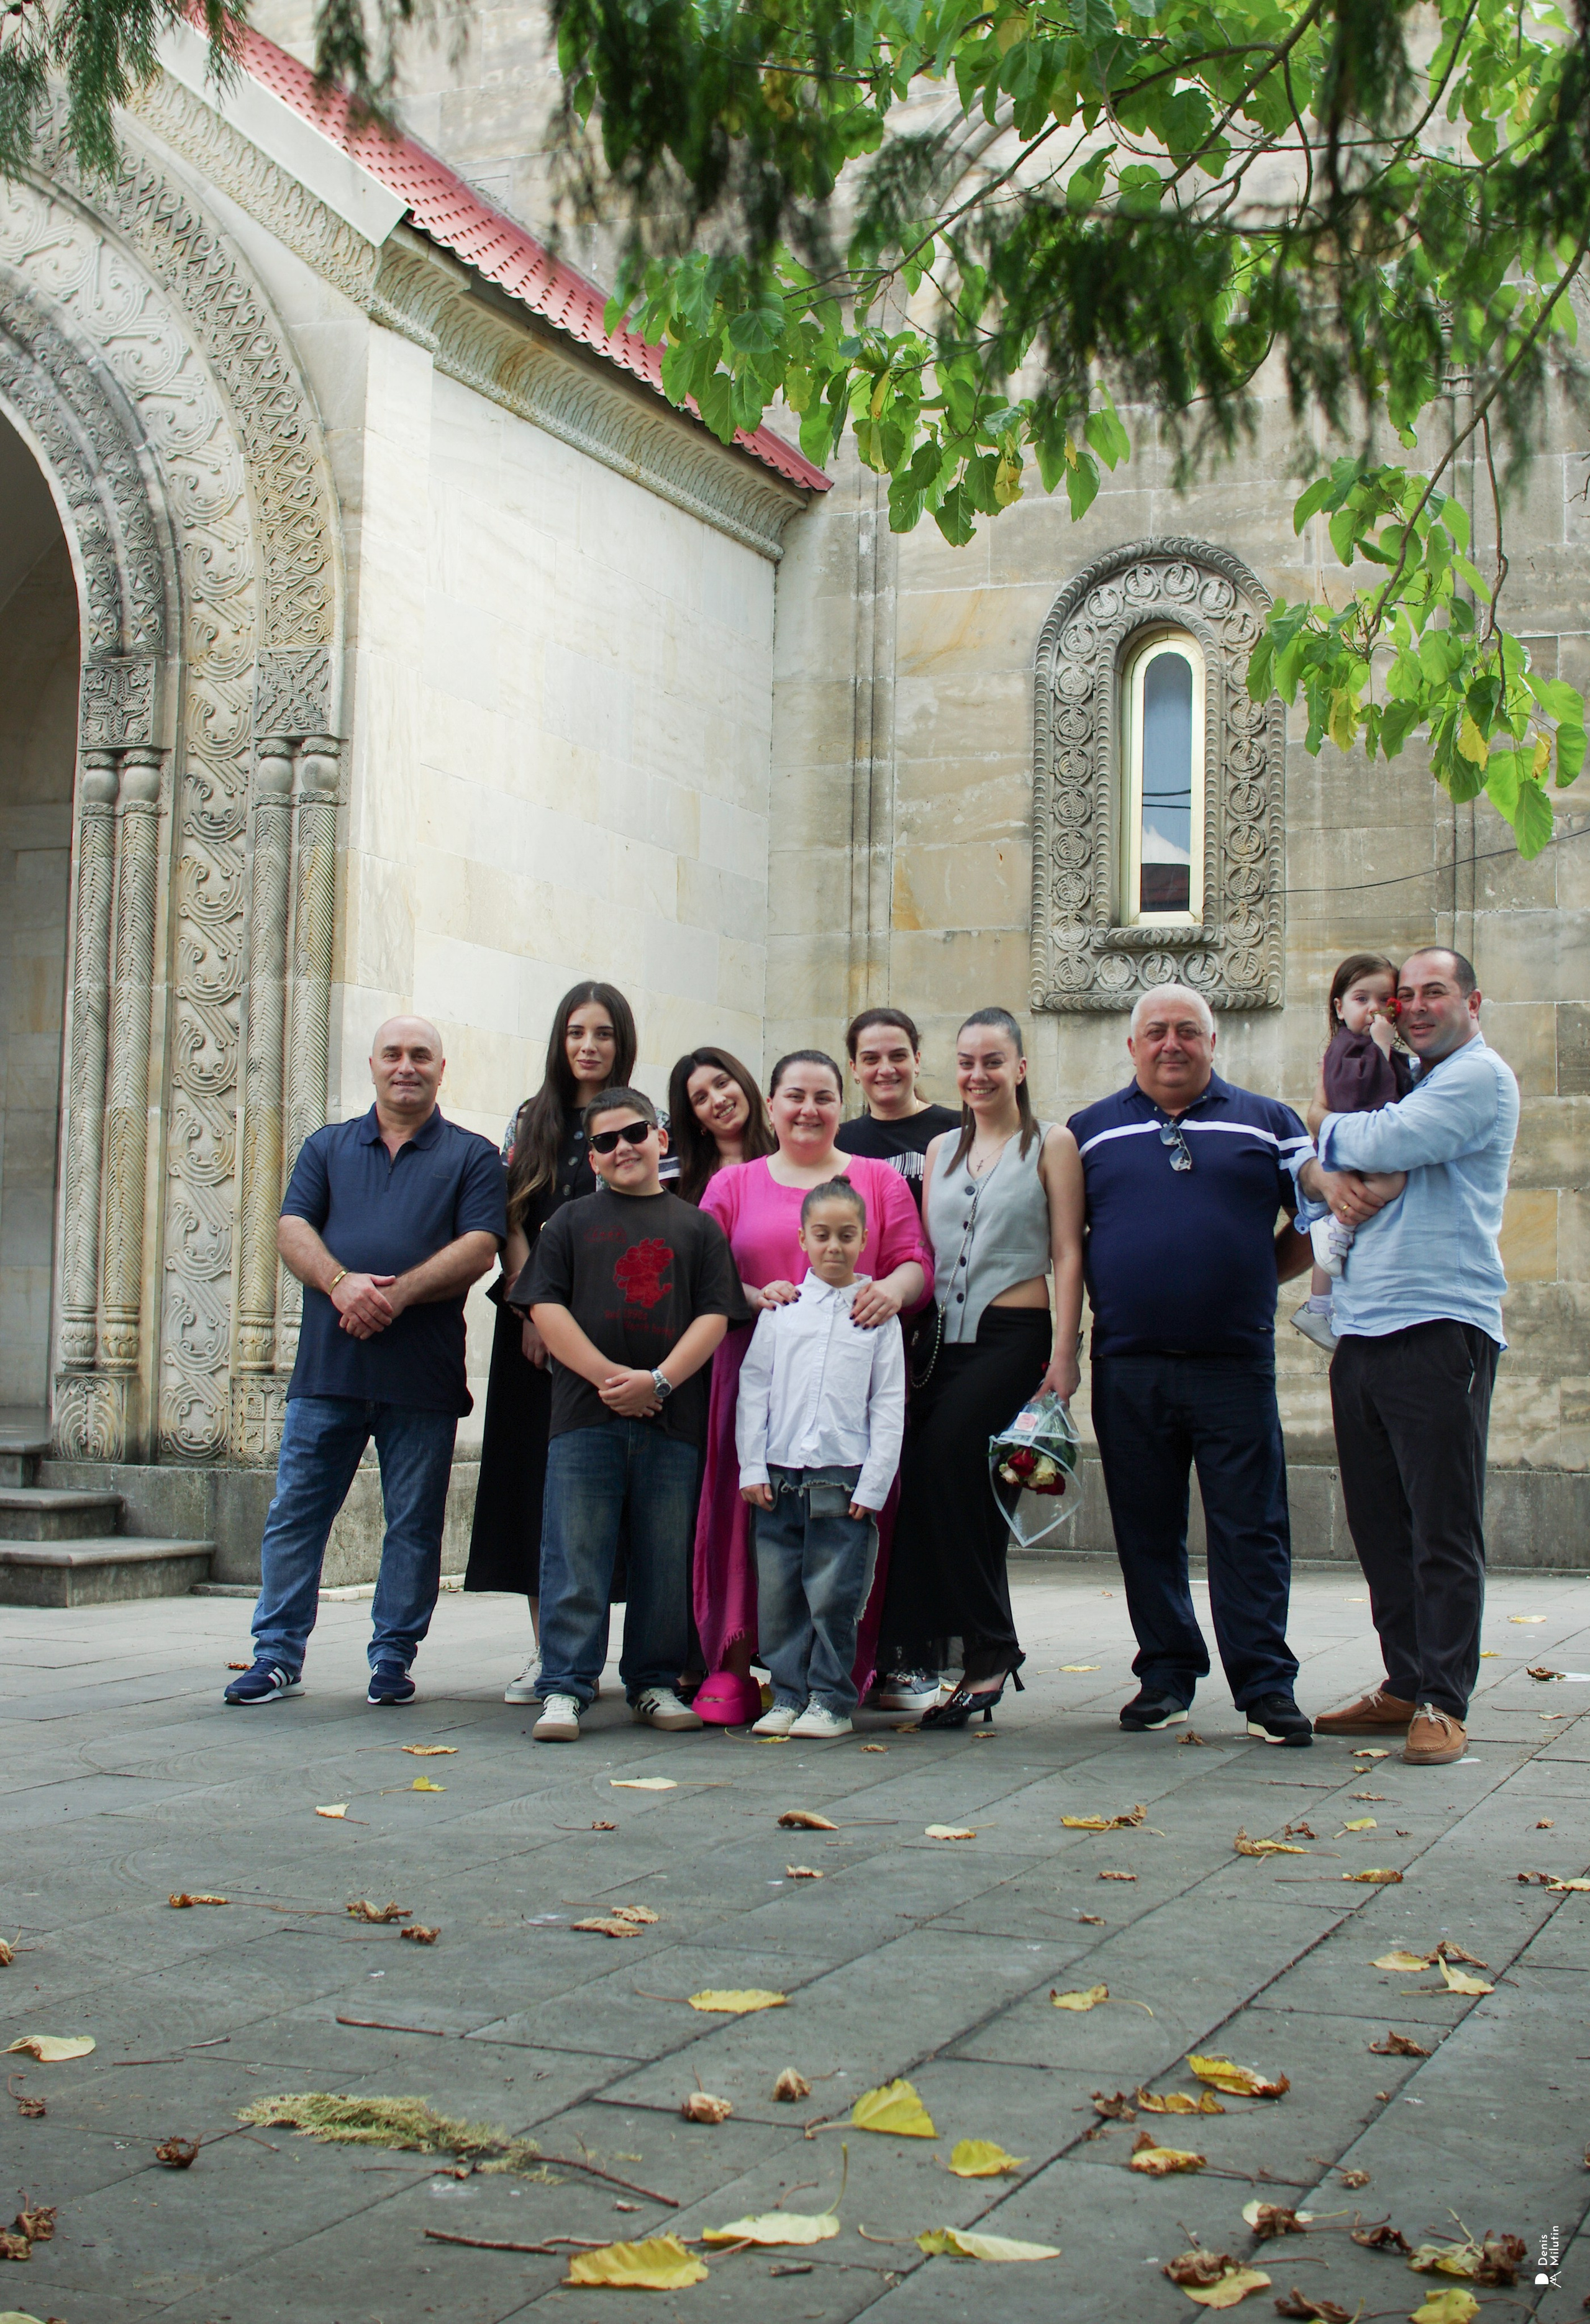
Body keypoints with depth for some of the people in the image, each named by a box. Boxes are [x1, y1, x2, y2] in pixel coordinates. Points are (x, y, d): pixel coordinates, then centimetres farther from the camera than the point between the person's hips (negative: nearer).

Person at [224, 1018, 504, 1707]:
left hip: (422, 1375, -2)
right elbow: (292, 1228, 4)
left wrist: (396, 1294, -16)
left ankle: (393, 1657, 13)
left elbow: (480, 1247, -5)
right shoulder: (328, 1147, 16)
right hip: (326, 1366, 2)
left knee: (414, 1523, 3)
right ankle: (278, 1655, 9)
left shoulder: (472, 1156, 8)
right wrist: (339, 1282, -16)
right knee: (295, 1511, 2)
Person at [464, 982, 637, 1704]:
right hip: (530, 1323, 4)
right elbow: (512, 1225, 8)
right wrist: (532, 1311, -5)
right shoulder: (531, 1121, 13)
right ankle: (545, 1651, 7)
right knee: (534, 1479, 2)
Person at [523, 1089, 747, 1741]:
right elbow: (546, 1307, 2)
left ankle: (654, 1684, 16)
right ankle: (565, 1688, 1)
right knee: (575, 1557, -3)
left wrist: (658, 1380, -11)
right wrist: (608, 1377, -10)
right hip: (584, 1417, -1)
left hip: (671, 1419, 1)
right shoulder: (571, 1223, 12)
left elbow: (715, 1315, 4)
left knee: (665, 1561, 6)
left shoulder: (698, 1227, 13)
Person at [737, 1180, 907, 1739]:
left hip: (844, 1477, -2)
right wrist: (752, 1467, 1)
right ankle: (788, 1693, 16)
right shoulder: (780, 1308, 9)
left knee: (833, 1595, -2)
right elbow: (753, 1387, 9)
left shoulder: (878, 1312, 4)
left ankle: (832, 1699, 10)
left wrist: (874, 1485, -5)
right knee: (777, 1593, 4)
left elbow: (889, 1407, 2)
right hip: (780, 1476, 2)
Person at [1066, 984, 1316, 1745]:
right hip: (1128, 1367, 2)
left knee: (1250, 1531, -2)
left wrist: (1255, 1280, 4)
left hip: (1236, 1364, -1)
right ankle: (1166, 1676, 16)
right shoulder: (1090, 1131, 12)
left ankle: (1267, 1687, 2)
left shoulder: (1268, 1123, 9)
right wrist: (1107, 1293, 5)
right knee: (1147, 1533, 7)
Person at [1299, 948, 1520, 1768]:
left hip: (1439, 1327, -8)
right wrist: (1328, 1177, -3)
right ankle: (1404, 1683, 18)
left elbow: (1388, 1144, -16)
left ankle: (1442, 1702, -1)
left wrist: (1336, 1133, 5)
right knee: (1381, 1526, 10)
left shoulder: (1480, 1075, -3)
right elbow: (1309, 1162, 20)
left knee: (1443, 1531, -5)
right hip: (1362, 1330, 8)